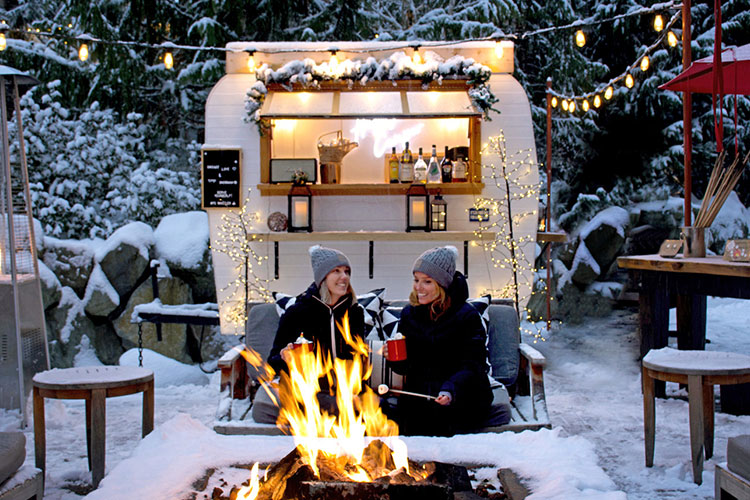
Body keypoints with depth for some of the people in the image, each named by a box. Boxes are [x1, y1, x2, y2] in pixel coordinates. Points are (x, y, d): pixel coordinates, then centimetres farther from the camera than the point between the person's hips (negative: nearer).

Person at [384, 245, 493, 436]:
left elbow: (473, 366, -11)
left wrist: (451, 390, -29)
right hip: (417, 402, 4)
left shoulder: (467, 316, -6)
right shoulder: (409, 314, 9)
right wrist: (395, 359, -9)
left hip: (461, 402, -4)